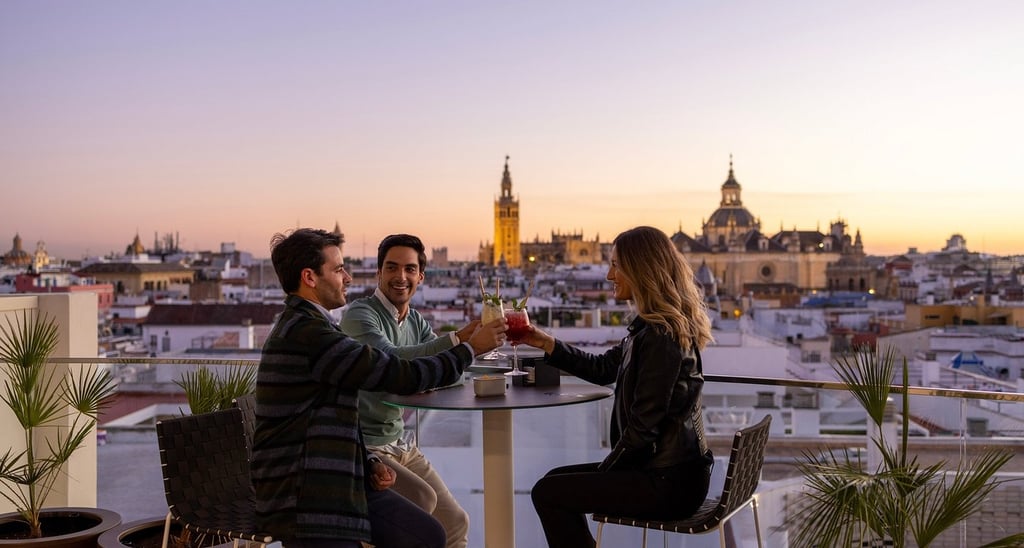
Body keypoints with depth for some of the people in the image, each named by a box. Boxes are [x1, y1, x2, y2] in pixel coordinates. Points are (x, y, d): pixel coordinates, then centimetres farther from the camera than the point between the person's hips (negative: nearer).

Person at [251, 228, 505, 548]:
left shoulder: (305, 327, 14)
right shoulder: (304, 333, -20)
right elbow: (402, 376, -19)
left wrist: (367, 464, 8)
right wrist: (471, 348, -7)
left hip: (339, 479, 10)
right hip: (299, 495, -10)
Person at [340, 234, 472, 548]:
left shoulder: (417, 322, 10)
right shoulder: (359, 314, -14)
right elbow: (391, 360, -31)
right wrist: (457, 339, -40)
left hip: (400, 445, 8)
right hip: (363, 447, -7)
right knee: (422, 497, -28)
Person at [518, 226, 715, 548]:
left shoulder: (660, 336, -21)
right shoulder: (651, 327, 10)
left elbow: (642, 425, -21)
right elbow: (603, 369, 19)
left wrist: (604, 470, -7)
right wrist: (546, 344, 10)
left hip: (668, 484, -10)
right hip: (672, 469, 10)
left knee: (548, 493, -3)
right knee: (558, 479, 18)